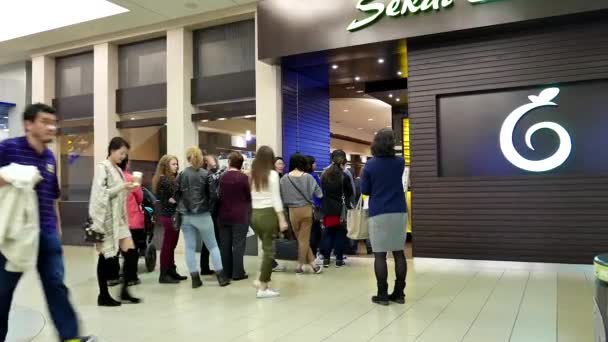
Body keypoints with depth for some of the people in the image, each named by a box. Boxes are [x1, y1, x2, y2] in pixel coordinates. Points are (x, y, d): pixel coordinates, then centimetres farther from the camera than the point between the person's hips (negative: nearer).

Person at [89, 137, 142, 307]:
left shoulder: (118, 169, 16)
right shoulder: (102, 167, -8)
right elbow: (101, 194, -16)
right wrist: (122, 187, -18)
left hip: (119, 218, 8)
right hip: (106, 218, -8)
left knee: (131, 253, 0)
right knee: (105, 256, 0)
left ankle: (124, 290, 11)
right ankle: (103, 296, 11)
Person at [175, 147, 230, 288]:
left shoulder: (181, 175, 2)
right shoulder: (205, 174, -7)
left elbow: (176, 195, 5)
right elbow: (211, 194, -4)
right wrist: (211, 209, 12)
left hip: (186, 216, 3)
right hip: (202, 215, -3)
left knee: (190, 247, 7)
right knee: (212, 246, 6)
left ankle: (195, 279, 9)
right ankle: (221, 277, 8)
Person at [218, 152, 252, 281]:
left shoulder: (222, 177, 4)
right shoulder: (243, 177, -10)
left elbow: (219, 195, 11)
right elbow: (249, 195, -3)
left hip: (224, 215, 5)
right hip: (240, 216, -4)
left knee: (225, 245, 10)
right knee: (238, 245, -1)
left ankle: (226, 271, 16)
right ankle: (237, 273, 0)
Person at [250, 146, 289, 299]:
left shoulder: (253, 174, 8)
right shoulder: (272, 174, -7)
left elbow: (251, 196, 2)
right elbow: (276, 199, -11)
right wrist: (282, 219, -9)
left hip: (254, 214, 6)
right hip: (268, 214, -5)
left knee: (267, 248, 19)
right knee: (269, 250, 2)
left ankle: (263, 280, 19)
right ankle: (263, 288, 6)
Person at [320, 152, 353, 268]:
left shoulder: (324, 175, 4)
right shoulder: (344, 177, -7)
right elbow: (350, 193, 1)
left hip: (327, 208, 3)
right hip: (340, 208, -3)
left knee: (328, 232, 11)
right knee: (340, 233, 6)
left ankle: (326, 258, 11)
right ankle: (339, 259, 8)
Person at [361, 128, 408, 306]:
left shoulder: (370, 165, -7)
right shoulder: (400, 162, 2)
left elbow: (364, 190, 0)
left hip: (378, 213, -3)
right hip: (399, 212, 3)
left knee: (380, 254, 1)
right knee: (399, 252, 7)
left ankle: (382, 294, 3)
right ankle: (399, 293, 12)